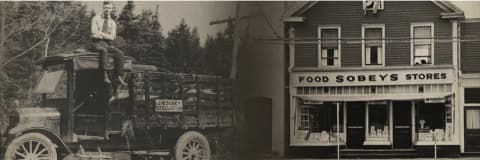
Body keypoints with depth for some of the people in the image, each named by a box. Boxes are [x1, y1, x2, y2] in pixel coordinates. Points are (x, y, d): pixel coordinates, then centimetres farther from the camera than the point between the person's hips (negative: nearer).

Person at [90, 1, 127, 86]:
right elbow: (94, 32, -6)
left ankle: (119, 77, -34)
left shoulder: (112, 23, 16)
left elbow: (112, 37, 2)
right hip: (97, 43, -4)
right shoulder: (96, 18, 8)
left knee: (119, 53, -25)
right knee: (104, 51, -38)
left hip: (108, 44, 4)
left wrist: (101, 34, -9)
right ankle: (105, 75, -49)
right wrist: (106, 35, -8)